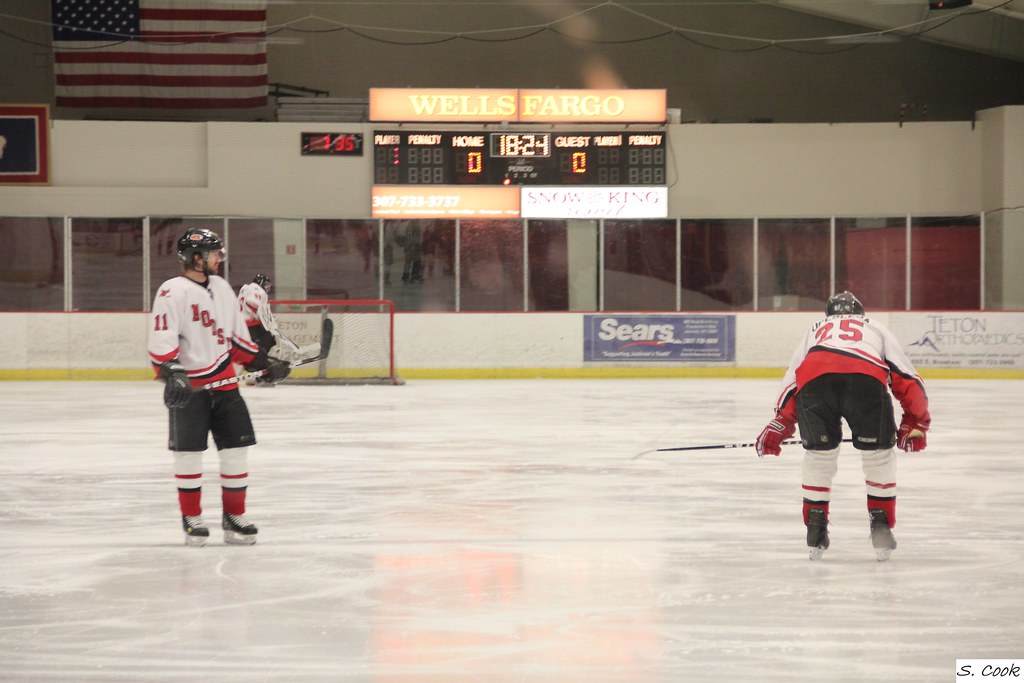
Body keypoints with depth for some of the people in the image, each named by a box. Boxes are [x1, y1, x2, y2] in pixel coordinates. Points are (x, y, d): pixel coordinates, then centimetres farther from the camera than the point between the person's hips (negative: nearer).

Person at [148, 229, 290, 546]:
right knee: (188, 452, -2)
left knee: (236, 447, 4)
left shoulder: (221, 287, 14)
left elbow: (237, 335, 22)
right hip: (189, 387, -6)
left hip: (224, 383, 6)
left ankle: (234, 516, 14)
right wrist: (172, 372, -28)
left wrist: (261, 361, 19)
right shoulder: (173, 291, -9)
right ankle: (192, 519, 9)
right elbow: (161, 339, -17)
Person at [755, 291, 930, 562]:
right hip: (867, 377, -1)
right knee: (878, 454, 17)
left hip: (813, 378, 2)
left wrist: (778, 427, 39)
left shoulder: (815, 330, 42)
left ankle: (815, 534, 22)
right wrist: (915, 423, 32)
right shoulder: (877, 329, 39)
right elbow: (907, 379, 28)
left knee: (818, 454, 21)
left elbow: (791, 381, 35)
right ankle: (881, 529, 15)